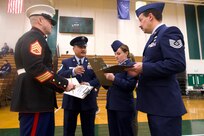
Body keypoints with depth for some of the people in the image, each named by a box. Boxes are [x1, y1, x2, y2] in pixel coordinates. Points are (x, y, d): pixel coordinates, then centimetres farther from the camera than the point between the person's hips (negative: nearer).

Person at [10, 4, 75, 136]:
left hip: (39, 99, 10)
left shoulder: (34, 38, 20)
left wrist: (61, 84, 15)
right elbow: (36, 69, -26)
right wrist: (64, 84, -19)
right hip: (34, 101, -10)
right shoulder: (33, 38, -11)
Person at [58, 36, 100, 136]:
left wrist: (89, 84, -23)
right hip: (71, 101, 0)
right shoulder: (66, 62, 5)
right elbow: (59, 76, -10)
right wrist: (73, 71, -26)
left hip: (88, 102, 1)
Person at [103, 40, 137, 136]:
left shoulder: (131, 65, -8)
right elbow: (108, 86, 13)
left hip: (124, 107, -7)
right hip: (111, 105, 7)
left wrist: (114, 79, -26)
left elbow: (130, 86, -19)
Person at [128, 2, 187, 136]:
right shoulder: (155, 37, 18)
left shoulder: (169, 32, -11)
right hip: (154, 102, 10)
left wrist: (144, 67, -19)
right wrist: (139, 70, 3)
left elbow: (178, 64, -24)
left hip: (165, 104, -10)